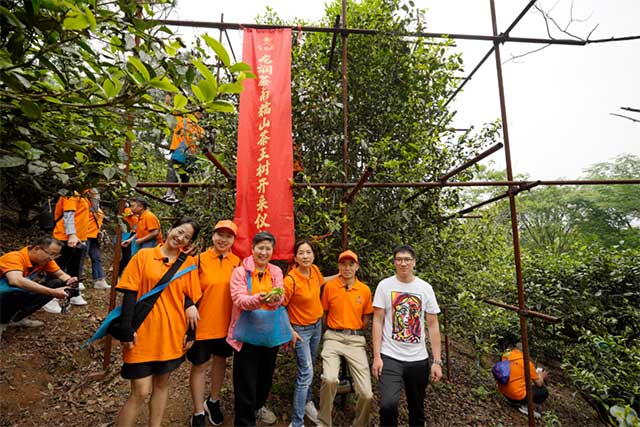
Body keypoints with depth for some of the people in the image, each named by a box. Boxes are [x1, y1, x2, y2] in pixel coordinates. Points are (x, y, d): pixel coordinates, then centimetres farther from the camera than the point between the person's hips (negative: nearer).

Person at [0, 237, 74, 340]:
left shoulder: (44, 259, -9)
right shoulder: (14, 257, -29)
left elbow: (61, 275, -1)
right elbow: (15, 281, -47)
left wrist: (69, 281, -26)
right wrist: (52, 292, -49)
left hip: (20, 293, 7)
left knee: (57, 283, -10)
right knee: (12, 290, -38)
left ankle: (16, 318, -4)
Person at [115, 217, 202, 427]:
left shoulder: (189, 262, 0)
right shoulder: (144, 255, -5)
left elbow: (192, 300, 2)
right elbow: (130, 293, -6)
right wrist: (127, 329, -11)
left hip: (172, 334, 3)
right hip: (143, 333, -2)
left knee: (162, 383, 18)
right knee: (140, 392, 1)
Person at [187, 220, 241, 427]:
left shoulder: (237, 262, -2)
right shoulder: (200, 259, -12)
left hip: (226, 324, 4)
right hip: (202, 324, -3)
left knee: (220, 361, 21)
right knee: (199, 365, 11)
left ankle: (213, 401, 45)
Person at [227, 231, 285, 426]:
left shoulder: (276, 271, 4)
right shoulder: (240, 271, -7)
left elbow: (280, 297, -9)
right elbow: (239, 299, -19)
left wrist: (274, 298, -33)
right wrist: (259, 299, -38)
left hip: (270, 331, 4)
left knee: (266, 374, 20)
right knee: (246, 380, 2)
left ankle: (258, 405, 47)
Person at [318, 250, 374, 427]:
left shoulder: (365, 290, 2)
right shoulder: (329, 286, -1)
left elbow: (366, 318, 13)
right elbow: (324, 314, 10)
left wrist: (355, 334, 11)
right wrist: (333, 334, 8)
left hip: (356, 340, 2)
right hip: (333, 338, -1)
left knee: (367, 394, -5)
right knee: (330, 379, -27)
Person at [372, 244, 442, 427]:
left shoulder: (425, 288, 1)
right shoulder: (385, 285, -4)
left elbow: (433, 325, 3)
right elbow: (377, 321, -3)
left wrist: (437, 361, 0)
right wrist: (376, 356, -8)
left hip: (419, 359, 2)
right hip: (390, 357, -2)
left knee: (417, 409, 15)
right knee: (388, 405, -17)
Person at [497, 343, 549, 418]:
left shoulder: (505, 356, 1)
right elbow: (539, 383, -4)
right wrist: (541, 376, 19)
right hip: (518, 396, -6)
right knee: (544, 392, 12)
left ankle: (510, 400, 17)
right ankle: (524, 405, -2)